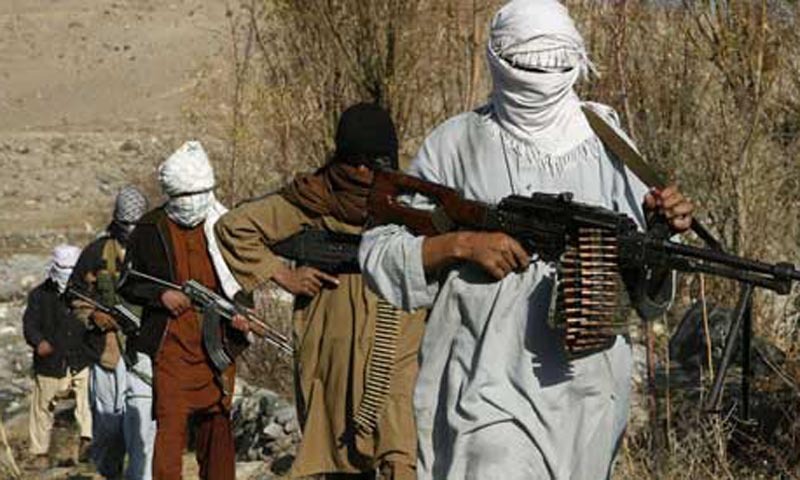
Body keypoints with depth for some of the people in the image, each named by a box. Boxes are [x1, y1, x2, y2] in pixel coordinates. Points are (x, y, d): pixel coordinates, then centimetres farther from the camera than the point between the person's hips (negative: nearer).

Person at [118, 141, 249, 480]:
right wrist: (160, 295, -12)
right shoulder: (150, 230, 1)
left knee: (218, 424, 10)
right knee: (170, 425, -10)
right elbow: (127, 286, 6)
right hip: (171, 347, -3)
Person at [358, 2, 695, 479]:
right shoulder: (455, 144, 4)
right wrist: (462, 244, -13)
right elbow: (380, 255, 2)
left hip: (586, 395, 3)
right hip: (488, 389, -3)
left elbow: (644, 296, 8)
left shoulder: (607, 148, 9)